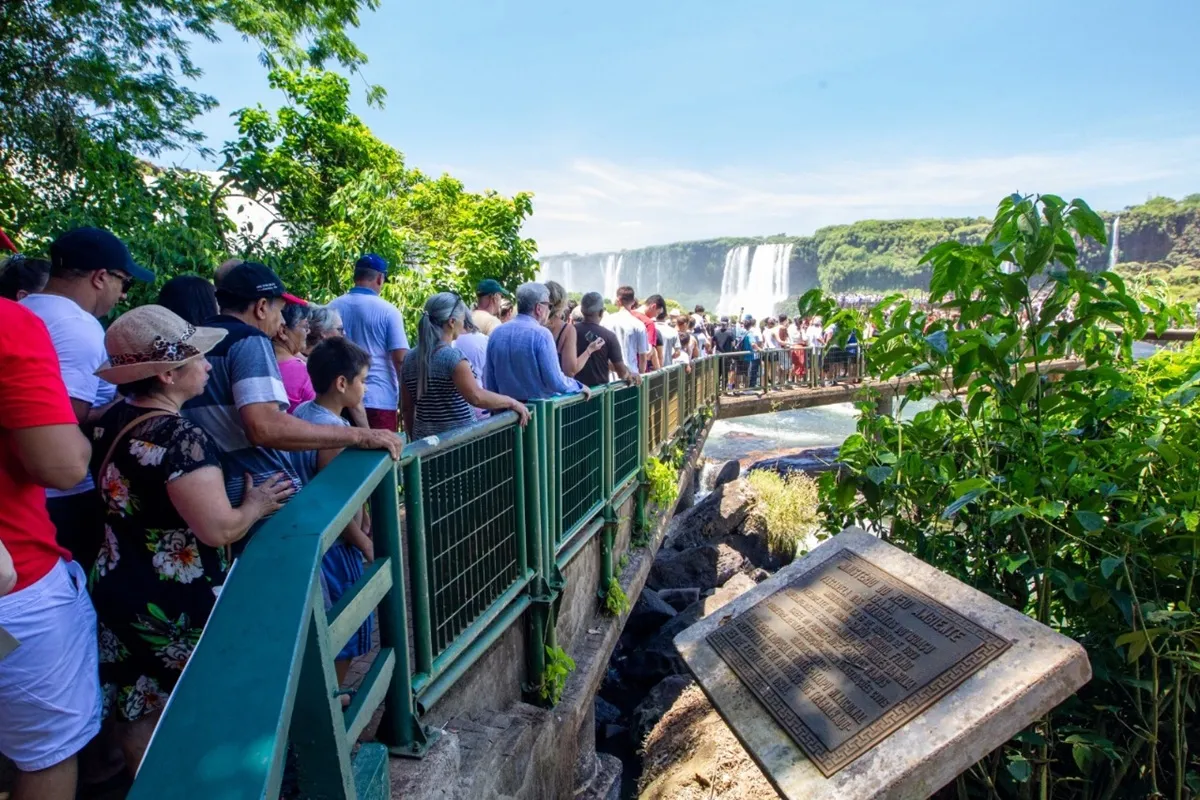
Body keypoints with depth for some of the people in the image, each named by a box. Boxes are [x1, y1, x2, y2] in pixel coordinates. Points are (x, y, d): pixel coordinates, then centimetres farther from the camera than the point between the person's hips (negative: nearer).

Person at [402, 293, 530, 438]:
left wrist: (414, 438, 21)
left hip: (424, 438, 7)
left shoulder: (410, 359, 7)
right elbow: (476, 397, -23)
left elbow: (407, 407, 12)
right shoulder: (452, 356, -14)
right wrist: (512, 402, -12)